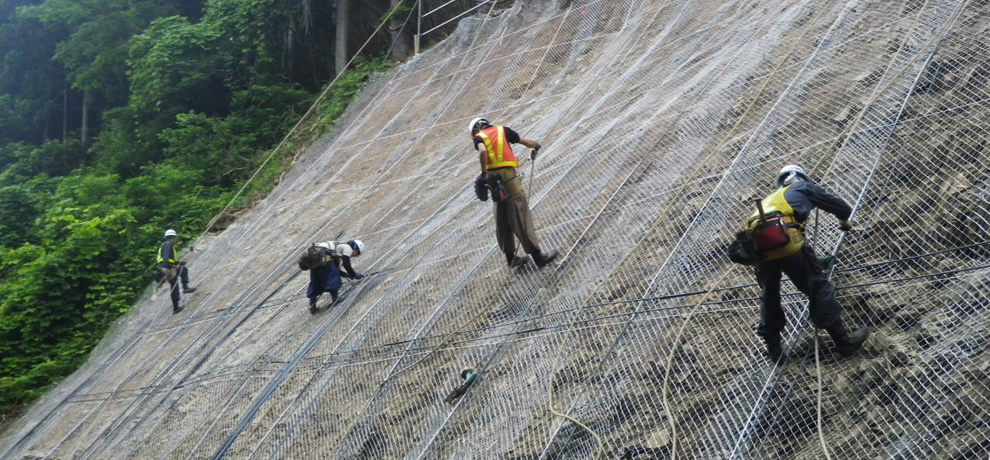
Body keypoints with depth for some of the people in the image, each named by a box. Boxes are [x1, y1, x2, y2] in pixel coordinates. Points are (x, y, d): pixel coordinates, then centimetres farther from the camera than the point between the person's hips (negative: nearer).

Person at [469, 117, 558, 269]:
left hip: (493, 178, 2)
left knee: (502, 221, 13)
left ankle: (510, 257, 21)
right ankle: (537, 255, -3)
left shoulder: (479, 137, 10)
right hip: (508, 175, -2)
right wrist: (536, 146, 39)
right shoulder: (502, 130, 13)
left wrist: (484, 174, -12)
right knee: (521, 217, -3)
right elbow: (525, 142, 19)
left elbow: (482, 151, -13)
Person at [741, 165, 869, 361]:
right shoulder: (803, 188, 24)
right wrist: (845, 219, 51)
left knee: (769, 297, 21)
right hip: (785, 240, -5)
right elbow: (835, 203, 26)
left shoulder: (771, 198, 40)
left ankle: (774, 348, 27)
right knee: (817, 287, 5)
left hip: (760, 245, 5)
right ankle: (844, 342, 9)